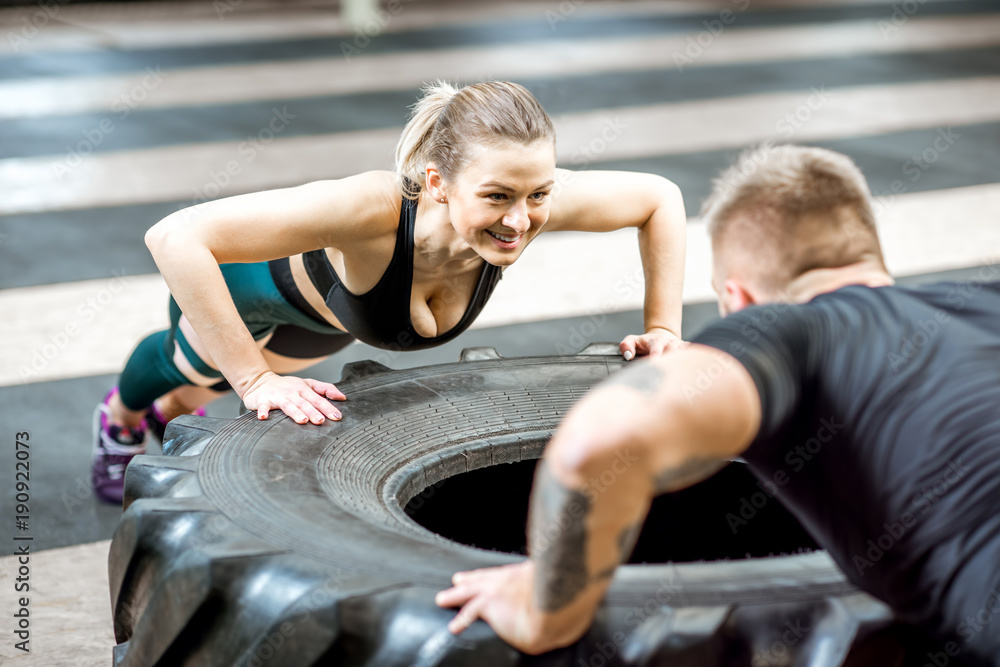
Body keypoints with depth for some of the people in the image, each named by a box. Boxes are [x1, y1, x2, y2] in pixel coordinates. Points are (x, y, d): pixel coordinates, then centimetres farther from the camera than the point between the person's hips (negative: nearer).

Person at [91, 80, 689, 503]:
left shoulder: (527, 197, -41)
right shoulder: (375, 209, -54)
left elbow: (660, 197, -22)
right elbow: (175, 238, -57)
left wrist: (663, 329, -25)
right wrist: (254, 380, -55)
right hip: (261, 277, -5)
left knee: (275, 357, 38)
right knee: (192, 362, 31)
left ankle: (173, 409, 73)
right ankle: (120, 418, 68)